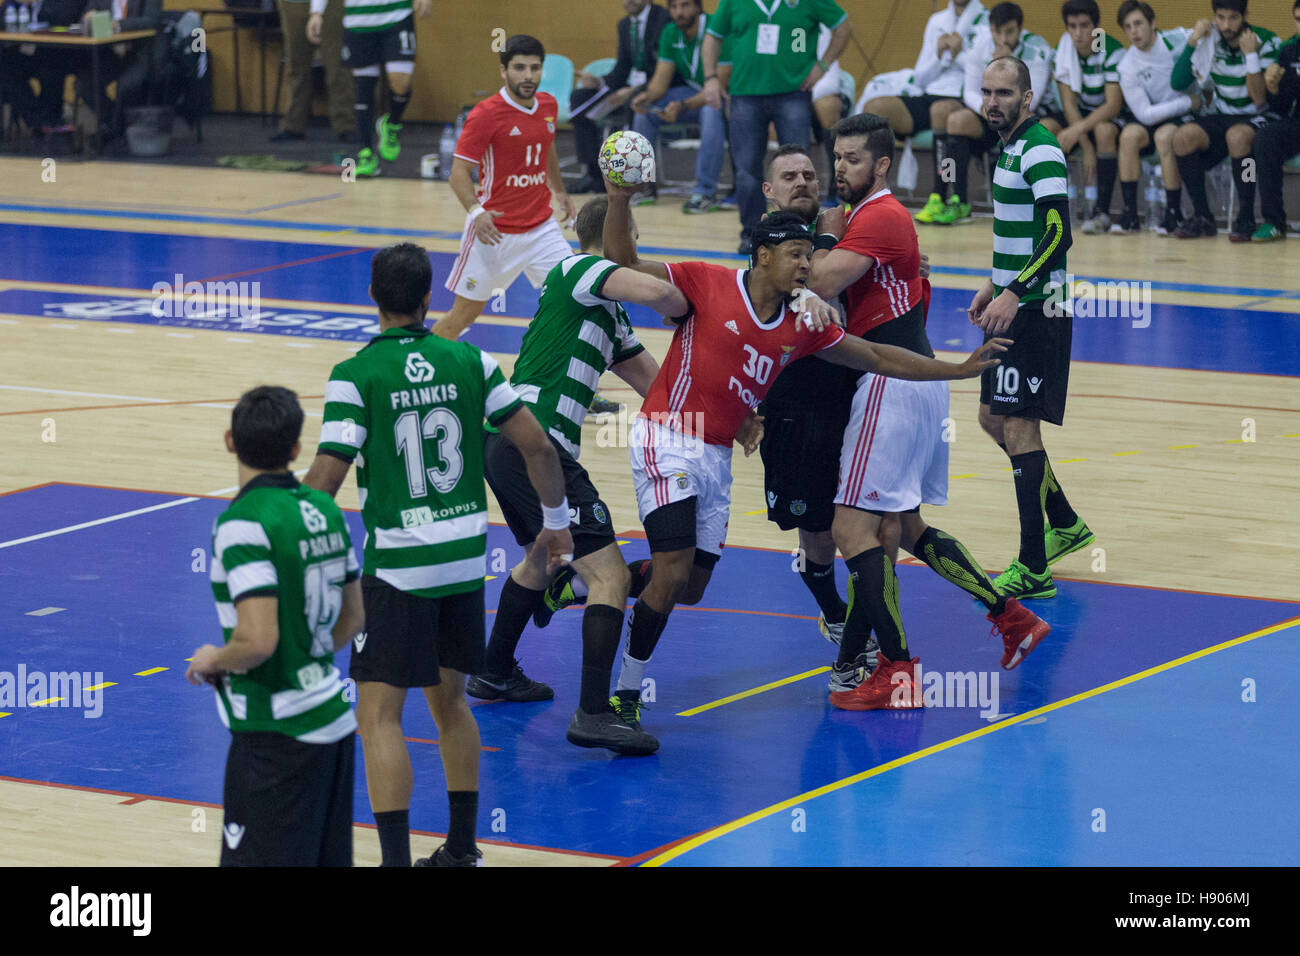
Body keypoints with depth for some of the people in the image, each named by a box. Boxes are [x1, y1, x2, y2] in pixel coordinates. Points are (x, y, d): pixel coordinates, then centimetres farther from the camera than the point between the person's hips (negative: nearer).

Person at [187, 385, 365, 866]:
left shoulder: (243, 524, -19)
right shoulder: (326, 511, 6)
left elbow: (257, 641, -25)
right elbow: (353, 618, 17)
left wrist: (215, 660, -6)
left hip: (276, 734, -8)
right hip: (334, 715, 8)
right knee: (329, 861, 14)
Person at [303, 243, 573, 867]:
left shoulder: (355, 377, -10)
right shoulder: (469, 361, 2)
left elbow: (325, 481, -15)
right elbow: (536, 446, 3)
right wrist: (556, 521, 18)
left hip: (398, 567, -5)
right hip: (466, 558, 5)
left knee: (379, 715, -3)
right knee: (449, 701, 20)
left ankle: (396, 858, -11)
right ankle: (461, 849, 26)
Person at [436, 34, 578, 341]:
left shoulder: (548, 105, 4)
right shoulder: (485, 114, -16)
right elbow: (458, 172, -17)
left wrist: (560, 193, 32)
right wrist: (476, 212, -33)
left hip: (540, 228, 5)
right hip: (494, 232, -5)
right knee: (465, 313, 3)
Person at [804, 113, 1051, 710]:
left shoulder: (877, 218, -13)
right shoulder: (880, 215, 19)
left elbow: (820, 284, -23)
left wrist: (827, 235, -6)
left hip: (893, 384, -11)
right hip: (917, 378, 11)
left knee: (853, 527, -11)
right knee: (900, 527, 18)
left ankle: (895, 667, -11)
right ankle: (1012, 617, 21)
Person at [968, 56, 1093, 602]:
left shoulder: (1040, 151, -17)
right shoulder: (1010, 147, 14)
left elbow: (1059, 232, -27)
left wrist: (1015, 293, -33)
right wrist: (994, 287, 27)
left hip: (1035, 311, -10)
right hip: (1013, 307, 10)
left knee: (1019, 428, -10)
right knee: (993, 418, 17)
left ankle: (1033, 569, -7)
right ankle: (1065, 525, 31)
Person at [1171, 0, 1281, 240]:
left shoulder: (1266, 41, -10)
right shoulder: (1209, 42, 2)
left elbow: (1260, 100, -17)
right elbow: (1177, 83, -5)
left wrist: (1251, 54, -24)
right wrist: (1192, 42, -13)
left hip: (1257, 118, -4)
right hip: (1220, 117, 4)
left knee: (1237, 135, -39)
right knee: (1183, 137, -25)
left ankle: (1246, 218, -29)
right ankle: (1202, 217, -18)